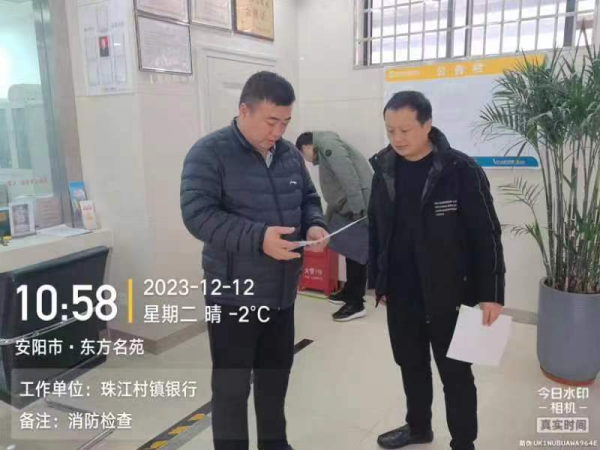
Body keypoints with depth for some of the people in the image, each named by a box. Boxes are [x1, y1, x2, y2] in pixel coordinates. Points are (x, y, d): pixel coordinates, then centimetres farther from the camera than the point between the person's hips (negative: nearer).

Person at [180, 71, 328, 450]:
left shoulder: (290, 154, 7)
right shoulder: (209, 153, -13)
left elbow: (309, 199, 16)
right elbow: (198, 214, -21)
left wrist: (315, 226, -6)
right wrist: (258, 238, -30)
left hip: (282, 292, 7)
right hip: (233, 294, -6)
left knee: (276, 377, 23)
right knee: (232, 386, 8)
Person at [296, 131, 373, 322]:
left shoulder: (327, 143, -4)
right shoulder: (325, 154, 26)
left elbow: (347, 173, -19)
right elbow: (335, 194, 32)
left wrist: (357, 207, -23)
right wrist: (326, 223, 38)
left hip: (361, 206, -10)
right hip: (350, 207, 10)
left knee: (357, 253, -4)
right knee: (352, 251, 18)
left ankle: (356, 304, 3)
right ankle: (349, 292, 32)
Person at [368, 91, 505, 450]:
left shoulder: (461, 170, -13)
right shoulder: (384, 169, 2)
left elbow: (487, 236, -11)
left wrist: (491, 294, -12)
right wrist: (377, 280, 11)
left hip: (448, 295, -4)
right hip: (400, 295, 5)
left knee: (455, 374, 11)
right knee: (411, 365, 20)